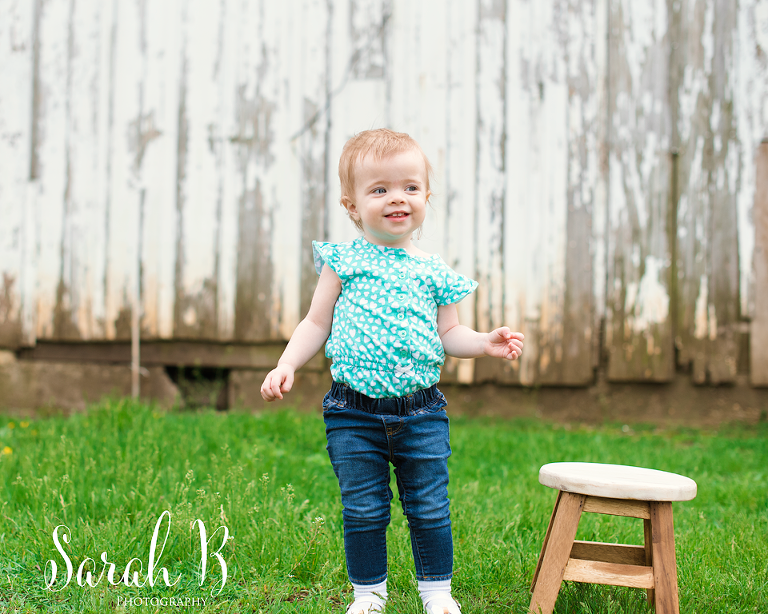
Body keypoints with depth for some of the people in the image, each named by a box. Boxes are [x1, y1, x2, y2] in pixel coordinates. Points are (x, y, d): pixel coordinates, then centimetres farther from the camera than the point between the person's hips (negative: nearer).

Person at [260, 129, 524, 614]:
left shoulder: (434, 271, 5)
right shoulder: (343, 262, 0)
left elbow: (449, 333, 10)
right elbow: (317, 324, 4)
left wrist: (485, 343, -7)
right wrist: (287, 365, -8)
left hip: (421, 413, 1)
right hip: (355, 415, -1)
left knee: (430, 508, 8)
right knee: (363, 511, 6)